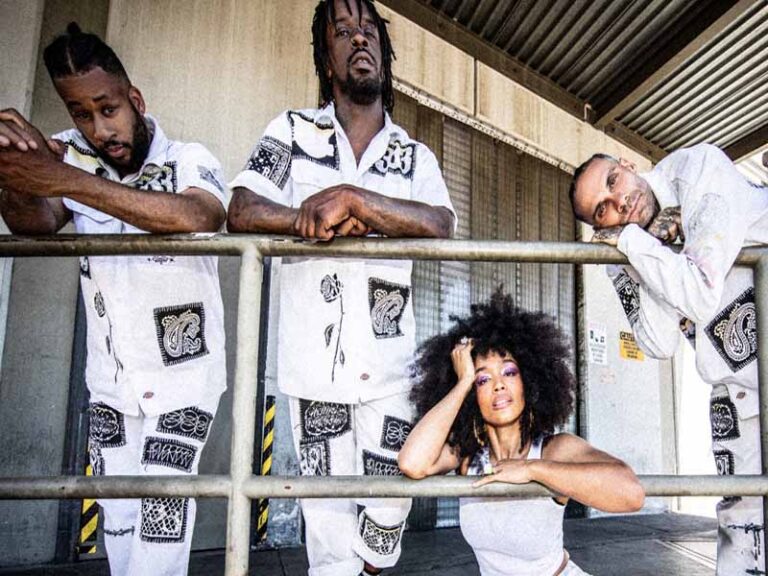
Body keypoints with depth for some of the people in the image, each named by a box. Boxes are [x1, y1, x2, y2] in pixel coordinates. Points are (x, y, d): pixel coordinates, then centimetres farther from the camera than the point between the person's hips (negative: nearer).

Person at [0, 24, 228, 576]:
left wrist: (65, 180, -40)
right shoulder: (71, 156, -3)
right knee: (117, 523, 16)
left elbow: (199, 217, -35)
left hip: (182, 381, -4)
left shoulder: (188, 160, -14)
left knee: (161, 529, -4)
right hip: (110, 383, 4)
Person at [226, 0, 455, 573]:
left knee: (390, 508, 7)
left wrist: (351, 198, -23)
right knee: (329, 518, 5)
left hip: (389, 361, 1)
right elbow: (242, 211, -5)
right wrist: (323, 218, -17)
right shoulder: (292, 131, 7)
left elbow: (440, 225, -11)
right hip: (314, 361, -1)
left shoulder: (416, 156, 8)